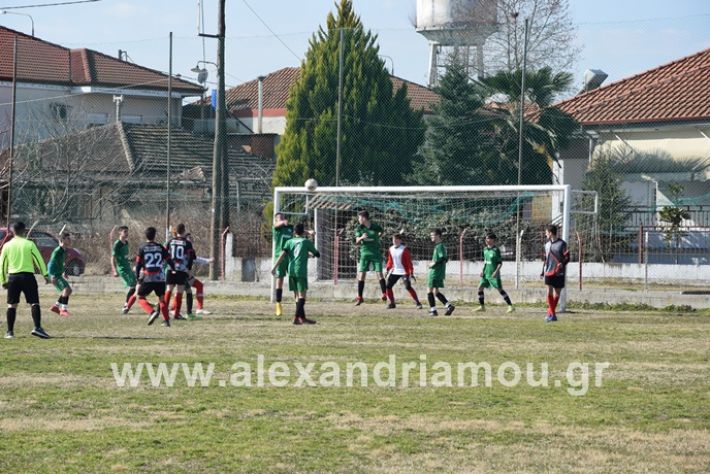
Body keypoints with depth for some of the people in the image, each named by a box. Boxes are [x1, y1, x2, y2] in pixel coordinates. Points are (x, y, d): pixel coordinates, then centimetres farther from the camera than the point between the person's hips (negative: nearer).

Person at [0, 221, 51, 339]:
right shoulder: (29, 244, -3)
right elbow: (39, 260, -3)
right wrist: (45, 275, 3)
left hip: (13, 277, 3)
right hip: (27, 275, -3)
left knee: (11, 305, 9)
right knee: (34, 303, -2)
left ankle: (10, 332, 7)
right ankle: (37, 328, -17)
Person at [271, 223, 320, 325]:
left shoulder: (289, 242, 13)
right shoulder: (306, 242, 6)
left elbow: (283, 254, -1)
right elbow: (317, 254, 15)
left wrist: (275, 267, -6)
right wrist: (312, 253, 38)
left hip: (291, 271, 4)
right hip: (301, 271, -4)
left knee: (297, 295, 11)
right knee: (302, 294, -7)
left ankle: (302, 317, 11)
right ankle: (298, 317, -22)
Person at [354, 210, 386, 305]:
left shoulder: (375, 227, -3)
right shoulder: (359, 228, -1)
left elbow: (381, 232, 20)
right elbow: (357, 242, -10)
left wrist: (376, 238, 9)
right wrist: (361, 238, -29)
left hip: (376, 253, -1)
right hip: (364, 253, 1)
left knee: (379, 273, -6)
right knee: (361, 275, -4)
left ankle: (384, 294, 3)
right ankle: (359, 297, 2)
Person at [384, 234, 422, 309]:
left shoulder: (404, 249, -11)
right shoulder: (391, 249, 7)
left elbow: (409, 261, -11)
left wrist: (411, 272, -15)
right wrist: (387, 269, 13)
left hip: (404, 272, -6)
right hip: (394, 271, 6)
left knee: (408, 287, -15)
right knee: (388, 286, 0)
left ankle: (417, 303, -7)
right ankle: (392, 303, 13)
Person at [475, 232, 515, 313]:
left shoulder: (496, 250, -12)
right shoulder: (485, 249, 10)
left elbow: (500, 262, -11)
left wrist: (496, 271, -22)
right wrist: (482, 270, 10)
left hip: (493, 274, -7)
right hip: (486, 273, 7)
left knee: (500, 289, -7)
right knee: (480, 287, 3)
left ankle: (511, 306, -2)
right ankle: (482, 306, 13)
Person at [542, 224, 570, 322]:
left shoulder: (562, 244, -5)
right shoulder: (547, 244, 12)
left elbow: (567, 257, -5)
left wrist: (562, 264, -23)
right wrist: (543, 271, 18)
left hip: (559, 273, -3)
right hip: (549, 272, 3)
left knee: (557, 293, 5)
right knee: (549, 291, -10)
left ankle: (551, 313, 19)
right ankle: (552, 314, -7)